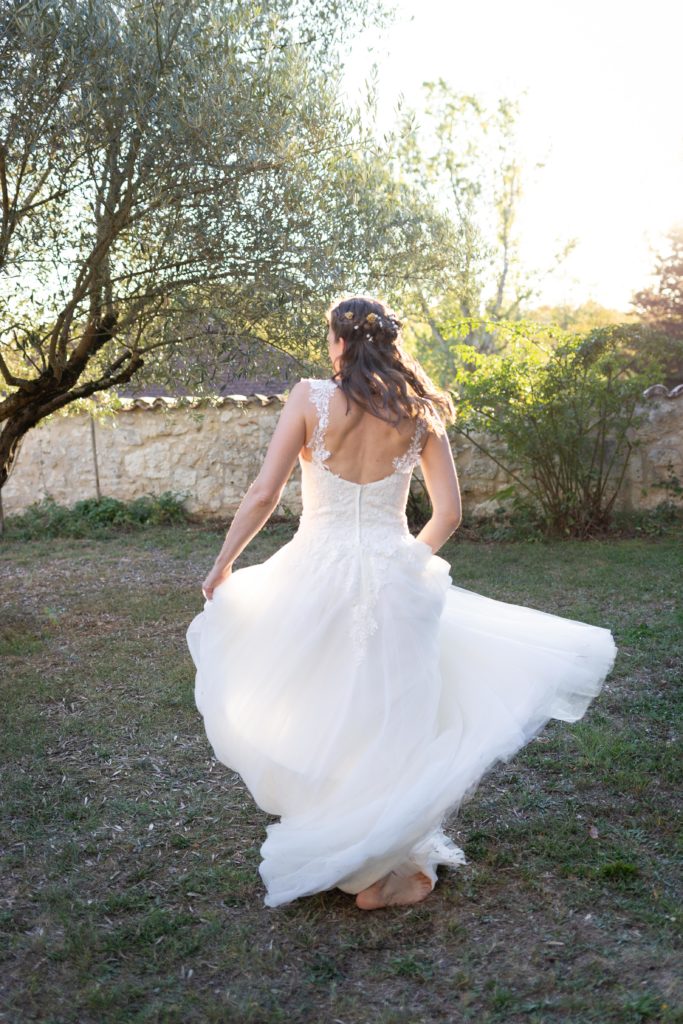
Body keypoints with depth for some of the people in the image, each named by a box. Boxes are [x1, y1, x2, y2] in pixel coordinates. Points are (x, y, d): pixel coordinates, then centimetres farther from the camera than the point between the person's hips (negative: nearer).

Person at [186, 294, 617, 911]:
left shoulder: (311, 398, -5)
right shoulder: (419, 413, 1)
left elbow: (264, 496, -8)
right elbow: (448, 516, 2)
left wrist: (224, 565, 5)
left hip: (316, 576, -1)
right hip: (393, 580, 1)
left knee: (313, 719, 18)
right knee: (390, 723, 13)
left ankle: (323, 853, 35)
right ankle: (376, 874, 25)